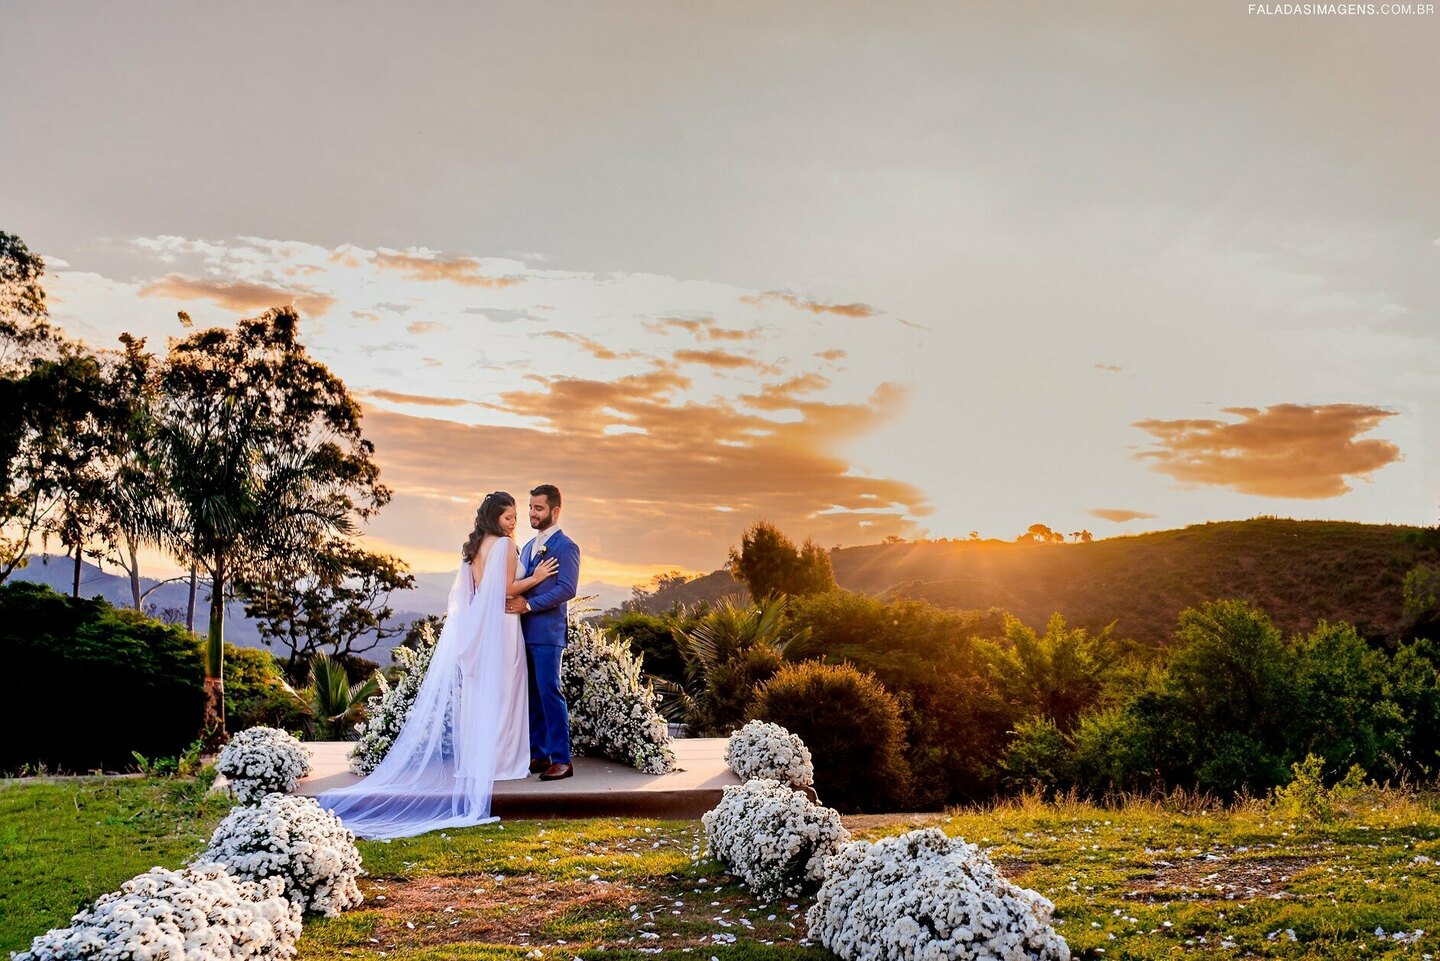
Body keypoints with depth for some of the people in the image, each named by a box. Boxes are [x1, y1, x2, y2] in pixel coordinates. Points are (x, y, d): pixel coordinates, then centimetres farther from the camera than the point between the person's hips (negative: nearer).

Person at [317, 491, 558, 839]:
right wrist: (535, 578, -4)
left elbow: (468, 592, 15)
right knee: (498, 692, -1)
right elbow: (506, 589, -14)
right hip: (499, 626, -7)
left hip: (474, 625, 7)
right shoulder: (505, 545, -10)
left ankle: (472, 759, 15)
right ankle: (495, 760, 2)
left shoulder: (473, 546, 14)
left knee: (475, 692, 10)